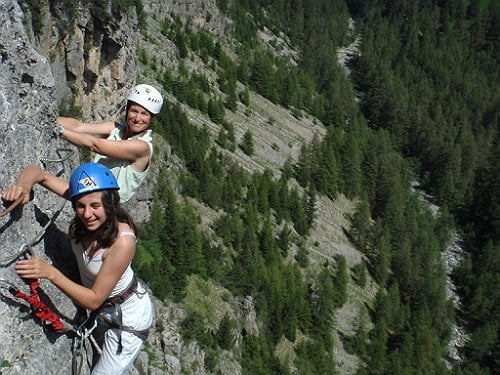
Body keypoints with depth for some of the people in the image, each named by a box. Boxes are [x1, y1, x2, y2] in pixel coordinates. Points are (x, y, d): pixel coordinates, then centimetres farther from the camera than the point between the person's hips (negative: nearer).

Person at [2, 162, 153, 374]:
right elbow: (41, 174, -17)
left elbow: (94, 299, -32)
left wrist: (50, 273, -42)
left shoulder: (123, 241, -39)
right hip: (102, 310, 7)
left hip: (128, 317, -7)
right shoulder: (85, 202, -23)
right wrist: (24, 184, -40)